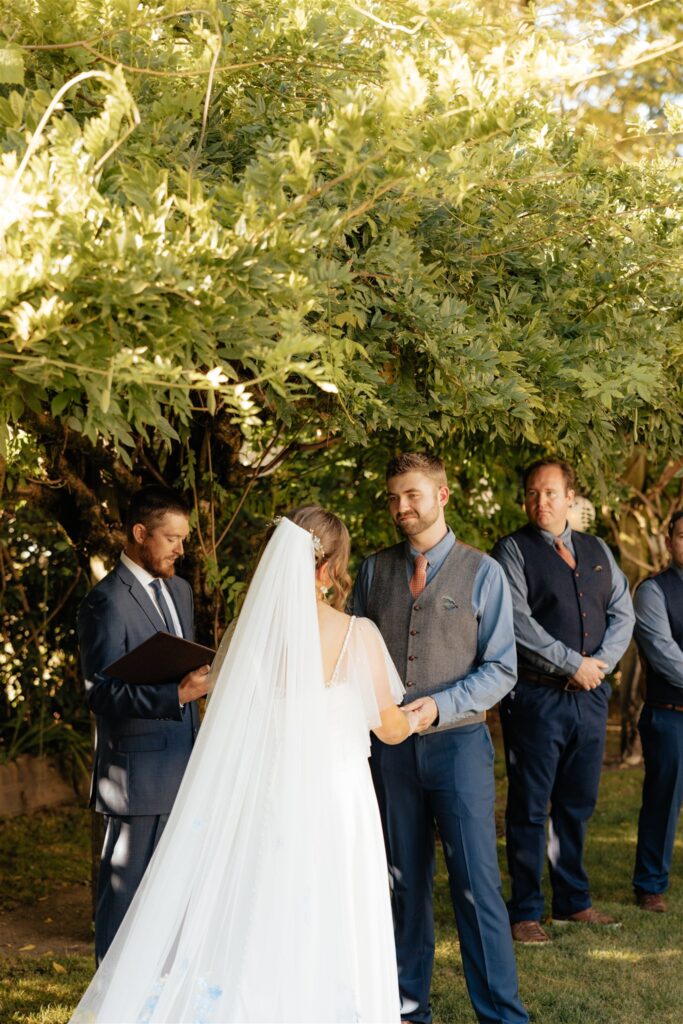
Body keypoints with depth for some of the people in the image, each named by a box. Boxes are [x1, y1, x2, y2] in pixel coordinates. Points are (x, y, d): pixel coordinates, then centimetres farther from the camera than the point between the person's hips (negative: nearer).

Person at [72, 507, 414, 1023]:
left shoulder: (247, 632, -4)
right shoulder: (358, 635, -9)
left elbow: (225, 727, 7)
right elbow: (390, 729, 3)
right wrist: (418, 717, 25)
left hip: (262, 803, 2)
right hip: (336, 804, -2)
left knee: (255, 944, 10)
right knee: (329, 946, 7)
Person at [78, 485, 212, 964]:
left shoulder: (179, 590, 14)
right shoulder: (107, 602, -12)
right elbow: (102, 694, -18)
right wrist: (175, 695, -29)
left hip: (183, 771, 8)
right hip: (138, 774, -8)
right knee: (125, 888, 1)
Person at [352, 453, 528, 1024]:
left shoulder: (481, 573, 0)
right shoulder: (374, 571, 9)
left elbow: (501, 669, -3)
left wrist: (440, 706, -16)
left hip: (457, 742, -3)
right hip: (390, 746, 3)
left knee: (477, 885, -5)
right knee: (405, 881, 11)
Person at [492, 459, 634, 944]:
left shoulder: (597, 551, 14)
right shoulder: (514, 550, -3)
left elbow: (623, 612, 11)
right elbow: (519, 622, -13)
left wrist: (602, 661, -5)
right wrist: (573, 664, -14)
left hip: (590, 695, 5)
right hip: (538, 696, -5)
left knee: (578, 804, 13)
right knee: (530, 808, -1)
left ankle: (573, 902, 24)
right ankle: (525, 912, 6)